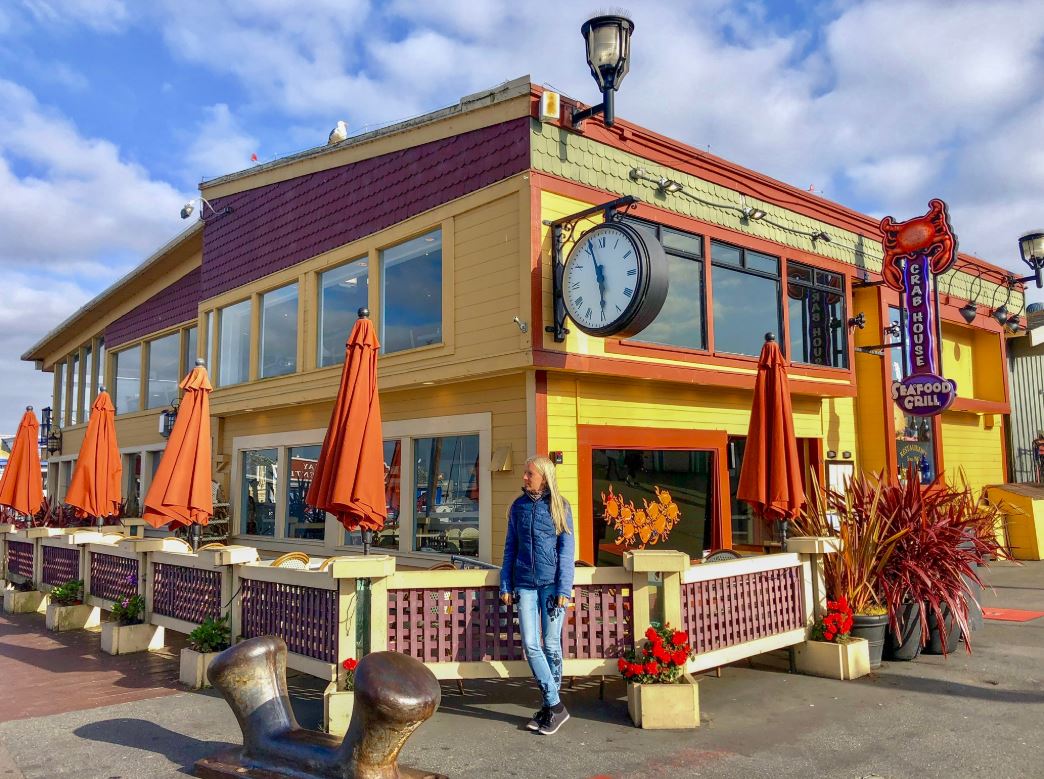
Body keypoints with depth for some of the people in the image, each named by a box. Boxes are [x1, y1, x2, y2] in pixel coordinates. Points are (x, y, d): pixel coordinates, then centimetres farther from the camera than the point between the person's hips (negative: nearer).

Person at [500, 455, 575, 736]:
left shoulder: (558, 506, 0)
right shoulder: (518, 506, 9)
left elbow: (566, 550, -3)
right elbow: (510, 547, 13)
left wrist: (564, 589, -10)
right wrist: (506, 585, 8)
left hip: (551, 583, -3)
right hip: (525, 584, 3)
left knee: (551, 645, 2)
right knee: (530, 644, -4)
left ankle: (550, 706, 15)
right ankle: (554, 705, 5)